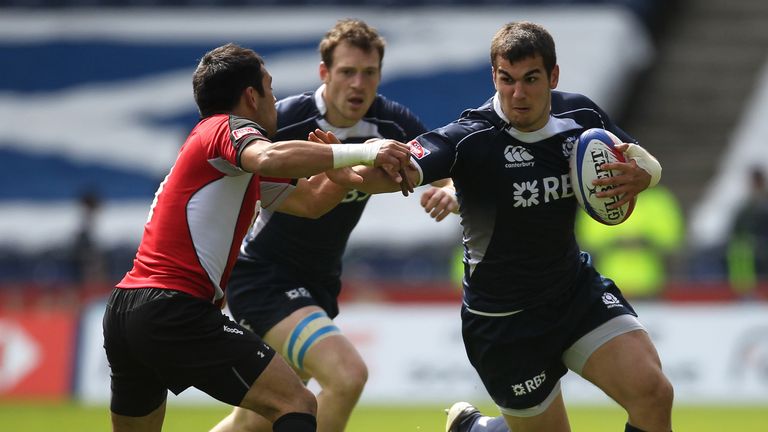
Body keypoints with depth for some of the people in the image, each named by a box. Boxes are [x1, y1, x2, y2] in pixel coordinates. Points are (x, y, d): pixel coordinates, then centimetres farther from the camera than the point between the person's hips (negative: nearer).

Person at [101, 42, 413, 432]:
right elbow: (270, 158, -28)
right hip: (176, 311, -10)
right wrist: (359, 152, -26)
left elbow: (310, 200, 28)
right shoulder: (227, 128, -3)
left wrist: (365, 163, 18)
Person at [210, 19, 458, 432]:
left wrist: (448, 193, -28)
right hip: (263, 275, -6)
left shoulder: (391, 123, -8)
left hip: (318, 285, 6)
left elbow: (454, 175, -5)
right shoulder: (283, 120, -20)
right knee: (347, 374, -28)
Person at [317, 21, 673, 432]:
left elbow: (649, 165, 8)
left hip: (577, 288, 5)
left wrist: (640, 174, -16)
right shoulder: (471, 138, -23)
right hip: (502, 318, -4)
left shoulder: (580, 114, -7)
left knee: (652, 392, -13)